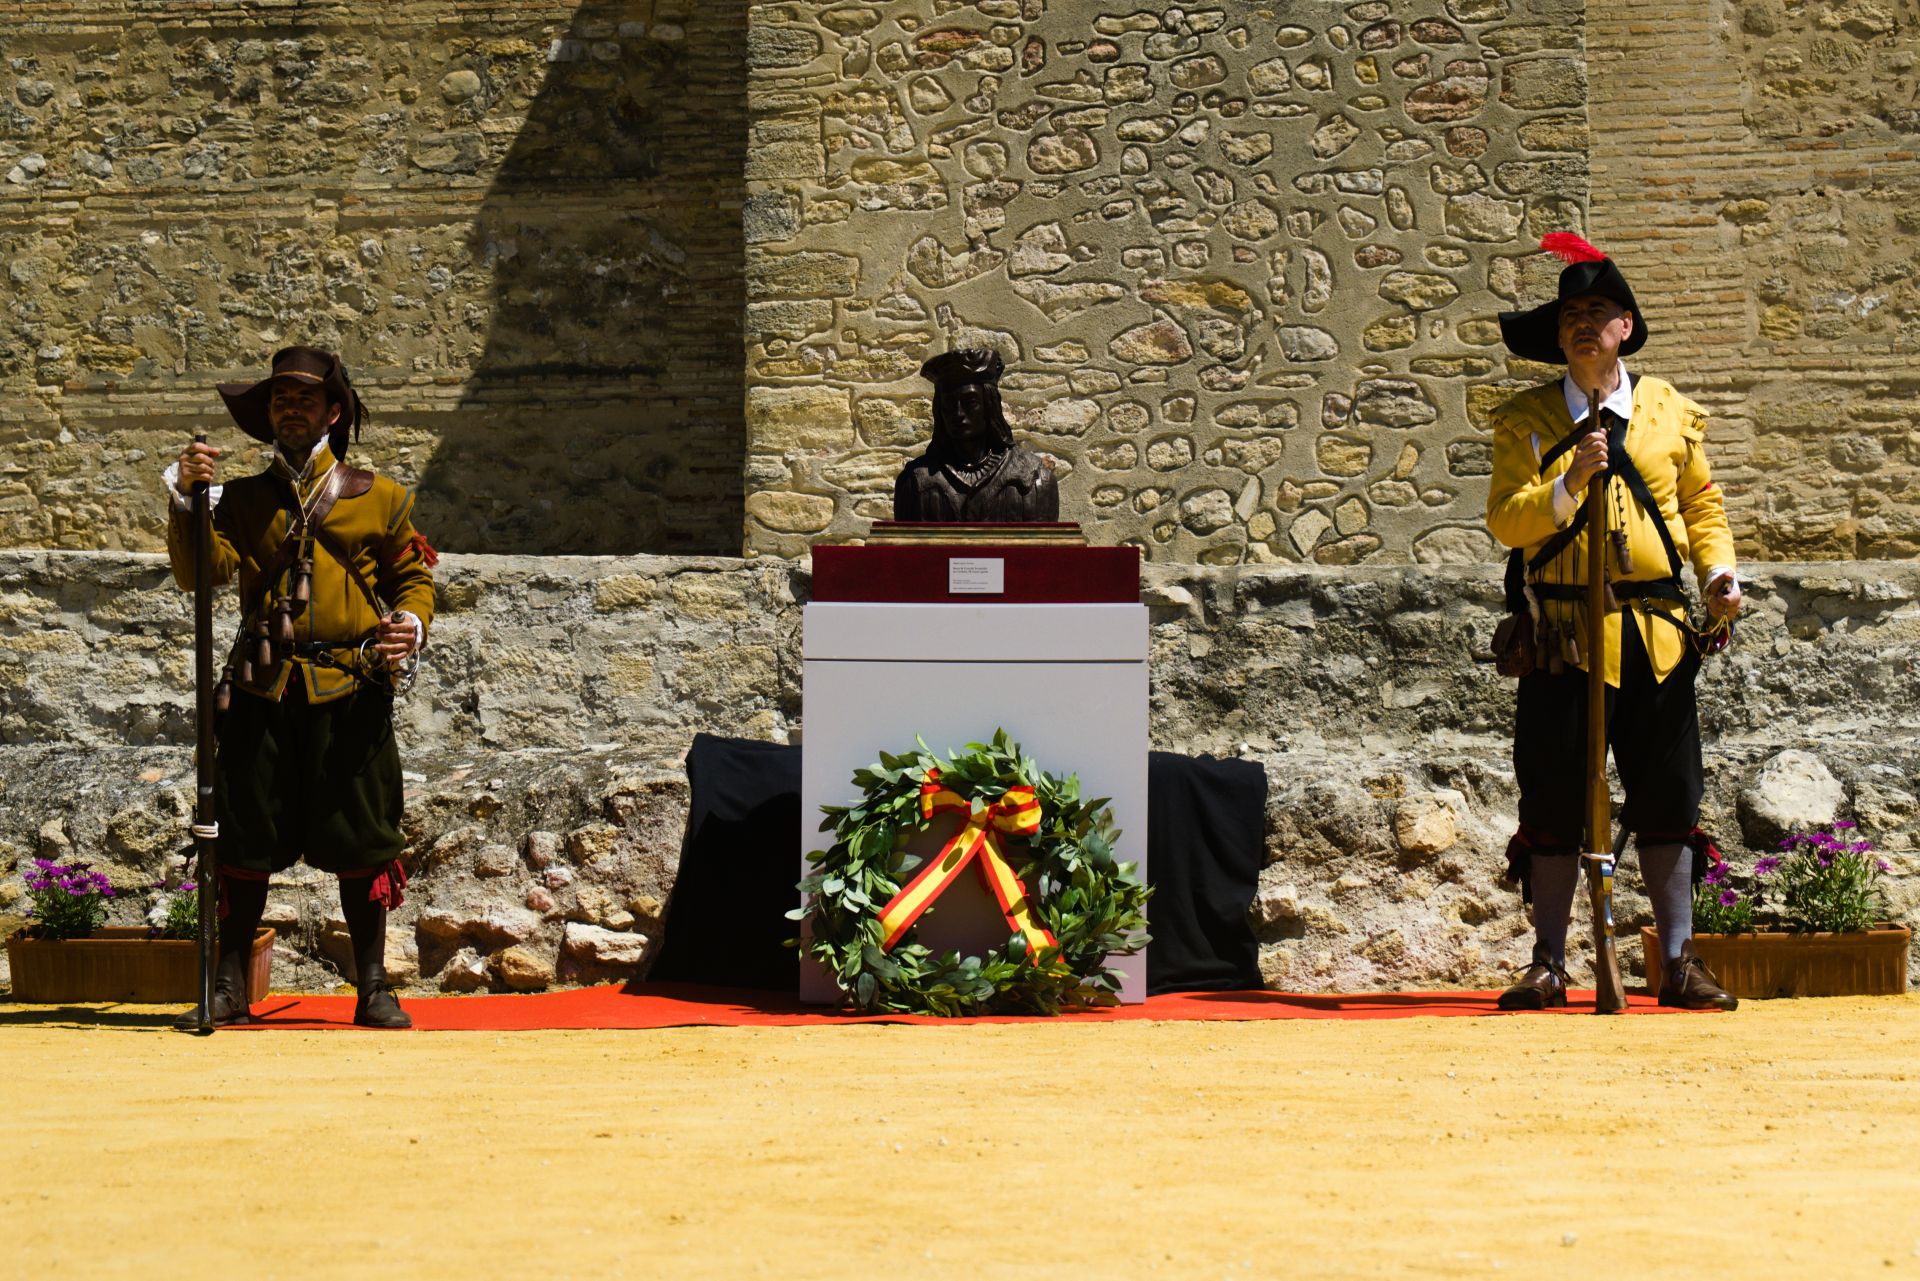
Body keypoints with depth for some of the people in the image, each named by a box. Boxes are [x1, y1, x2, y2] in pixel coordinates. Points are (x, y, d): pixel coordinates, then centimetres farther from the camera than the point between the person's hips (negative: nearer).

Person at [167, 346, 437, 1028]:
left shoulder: (378, 498, 13)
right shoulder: (242, 498, 14)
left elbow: (414, 577, 15)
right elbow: (200, 572, 1)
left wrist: (411, 624, -5)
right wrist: (186, 499, -13)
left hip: (350, 690, -1)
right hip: (262, 689, 1)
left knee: (359, 841, -1)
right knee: (244, 838, 0)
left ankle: (373, 987, 5)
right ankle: (229, 986, 7)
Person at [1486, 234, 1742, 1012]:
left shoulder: (1670, 413, 11)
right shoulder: (1524, 420, 5)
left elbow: (1703, 504, 19)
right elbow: (1504, 520, -3)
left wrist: (1720, 570, 2)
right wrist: (1568, 484, -18)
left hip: (1656, 633, 2)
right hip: (1562, 635, -1)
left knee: (1668, 800, 1)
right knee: (1554, 802, -1)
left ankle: (1678, 961, 7)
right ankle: (1549, 966, 6)